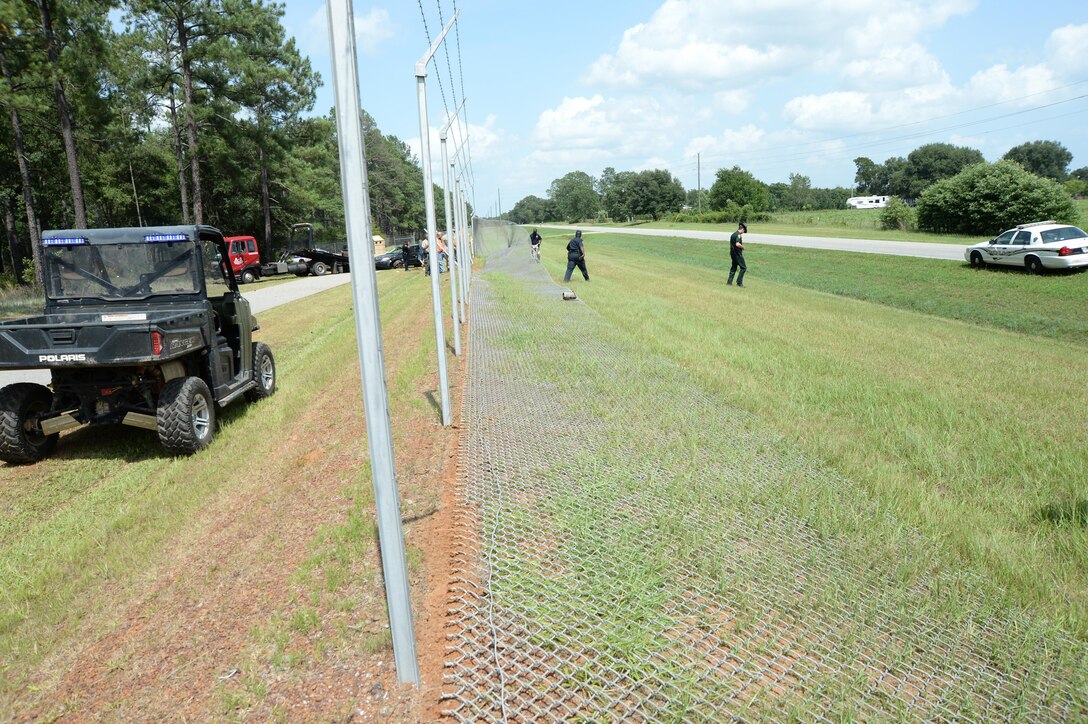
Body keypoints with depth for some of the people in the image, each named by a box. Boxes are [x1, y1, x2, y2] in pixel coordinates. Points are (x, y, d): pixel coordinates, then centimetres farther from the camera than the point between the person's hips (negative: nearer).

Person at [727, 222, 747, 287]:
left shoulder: (733, 234, 14)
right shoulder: (738, 234, -16)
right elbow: (737, 244, -30)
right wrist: (743, 247, -11)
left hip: (732, 253, 9)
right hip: (738, 254, -9)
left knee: (734, 267, 16)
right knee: (743, 267, -1)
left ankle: (729, 281, 13)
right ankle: (739, 282, -4)